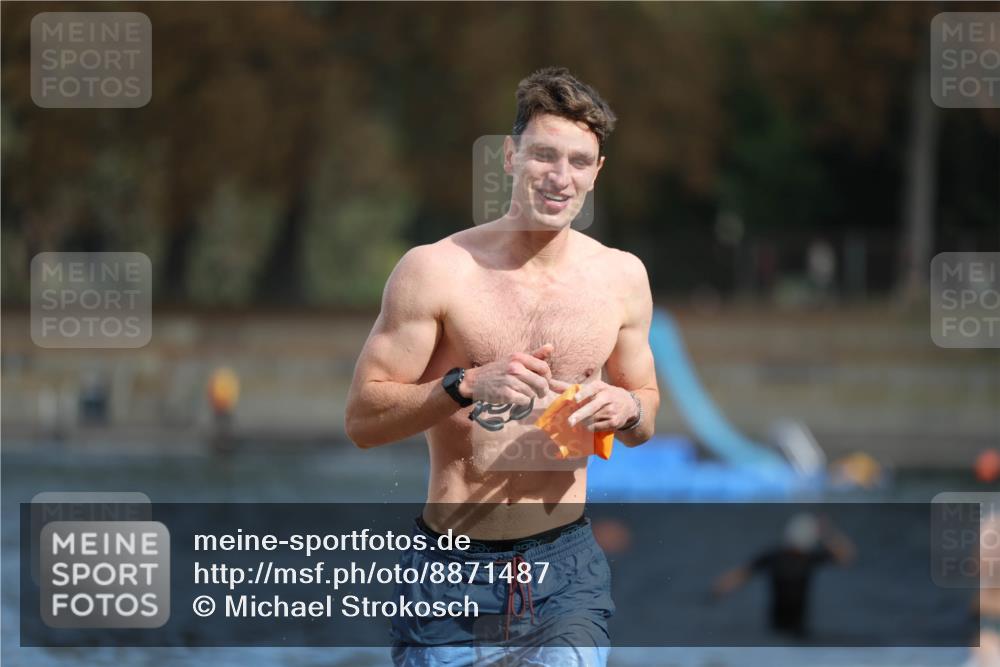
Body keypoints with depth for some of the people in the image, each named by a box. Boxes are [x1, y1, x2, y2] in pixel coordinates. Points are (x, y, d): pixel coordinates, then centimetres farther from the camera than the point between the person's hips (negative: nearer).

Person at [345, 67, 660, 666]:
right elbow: (363, 421, -7)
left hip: (567, 557, 2)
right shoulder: (436, 270, -6)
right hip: (453, 566, -2)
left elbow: (645, 419, 18)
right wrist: (467, 385, -21)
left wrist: (627, 409, -6)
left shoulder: (621, 276, 6)